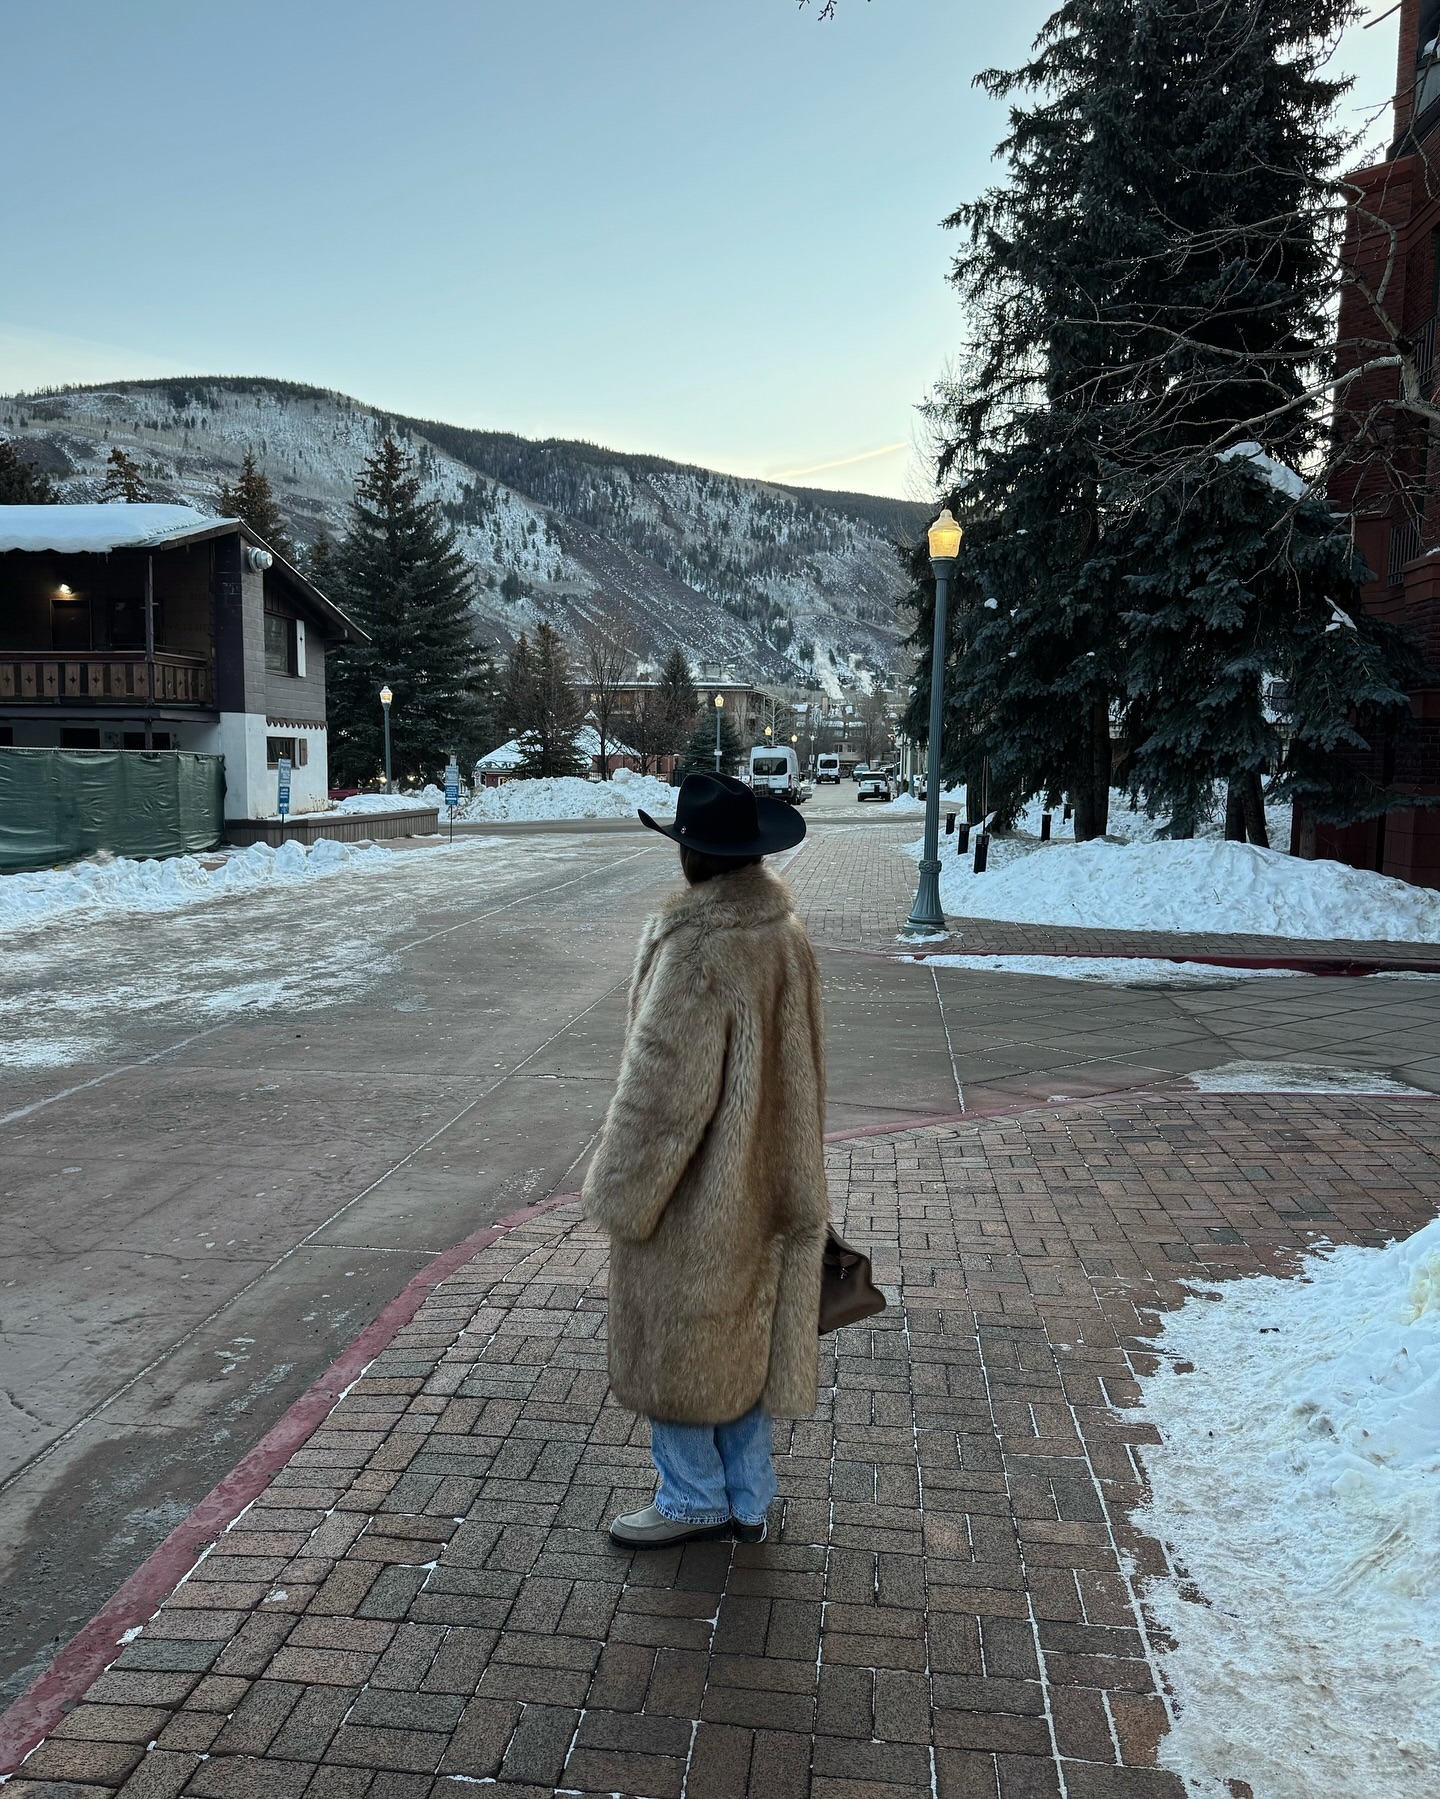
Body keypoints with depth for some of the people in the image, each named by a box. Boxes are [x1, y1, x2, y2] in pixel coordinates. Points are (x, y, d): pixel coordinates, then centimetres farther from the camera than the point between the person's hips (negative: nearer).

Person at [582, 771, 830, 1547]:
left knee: (675, 1349, 13)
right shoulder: (786, 935, 0)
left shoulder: (699, 950, -26)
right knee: (745, 1343, 20)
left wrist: (620, 1193, -11)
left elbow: (663, 1090, -23)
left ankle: (694, 1500, 30)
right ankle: (748, 1500, 34)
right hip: (766, 1189, 8)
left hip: (695, 1199, -8)